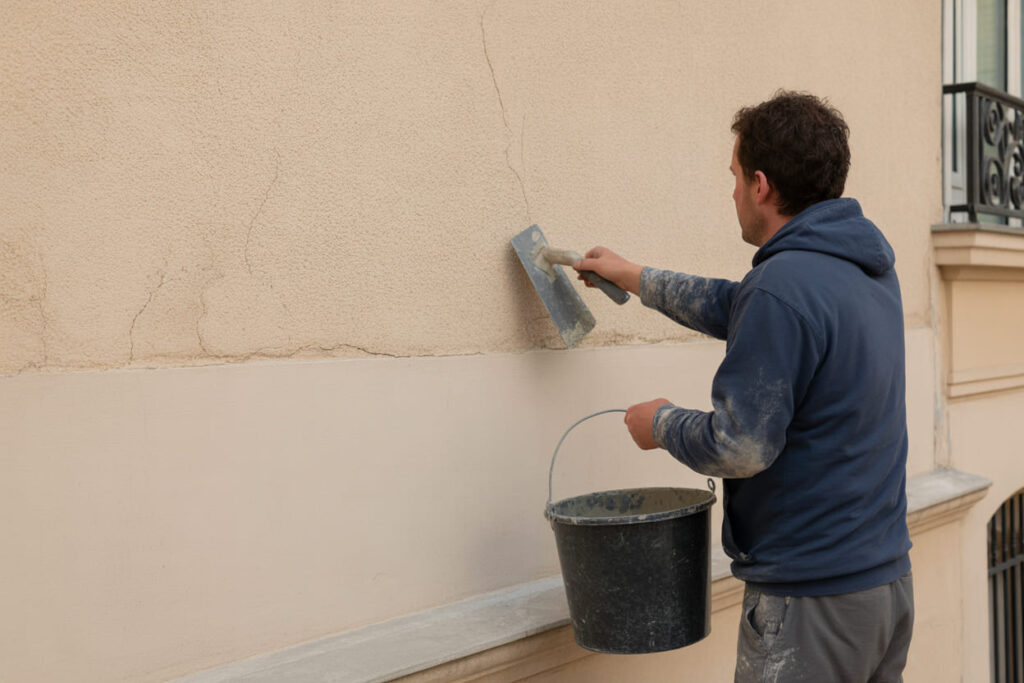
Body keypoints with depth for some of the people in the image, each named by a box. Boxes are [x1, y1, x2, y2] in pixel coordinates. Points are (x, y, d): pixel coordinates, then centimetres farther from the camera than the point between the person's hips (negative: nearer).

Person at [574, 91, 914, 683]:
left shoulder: (784, 287, -23)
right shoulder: (870, 265, 8)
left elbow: (739, 448, -23)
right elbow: (739, 309, 21)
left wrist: (661, 423, -3)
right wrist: (633, 276, 29)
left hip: (811, 598, -9)